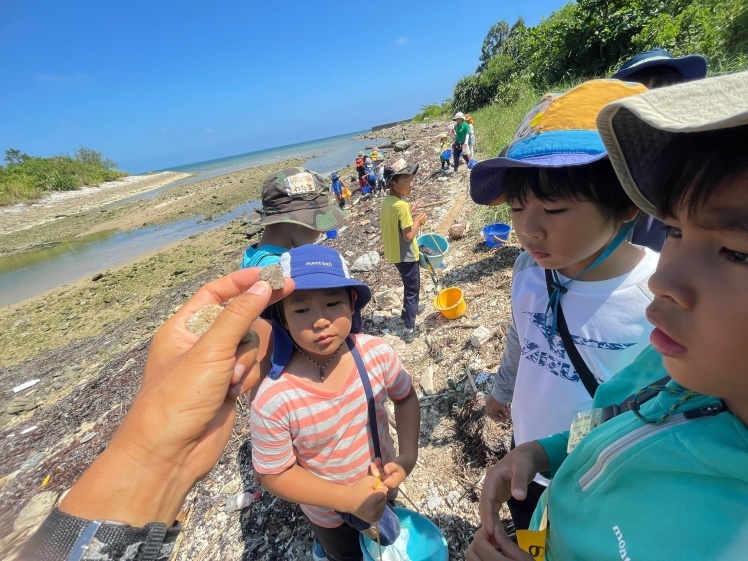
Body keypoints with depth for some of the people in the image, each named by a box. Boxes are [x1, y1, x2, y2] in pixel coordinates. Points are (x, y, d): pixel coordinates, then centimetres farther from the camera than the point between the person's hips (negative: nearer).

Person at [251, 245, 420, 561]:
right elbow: (275, 475, -19)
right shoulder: (273, 401, -35)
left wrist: (408, 455, -19)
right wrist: (347, 498, -26)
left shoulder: (378, 354, -27)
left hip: (383, 489, 4)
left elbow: (405, 398, -7)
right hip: (330, 511, -3)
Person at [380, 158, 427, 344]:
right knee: (412, 290, 5)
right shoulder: (402, 205, -25)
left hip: (394, 253, 9)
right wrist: (418, 221, -10)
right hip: (405, 255, -9)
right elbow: (408, 236, -24)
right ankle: (410, 329, 12)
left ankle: (407, 313, 46)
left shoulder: (386, 202, 2)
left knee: (409, 286, 28)